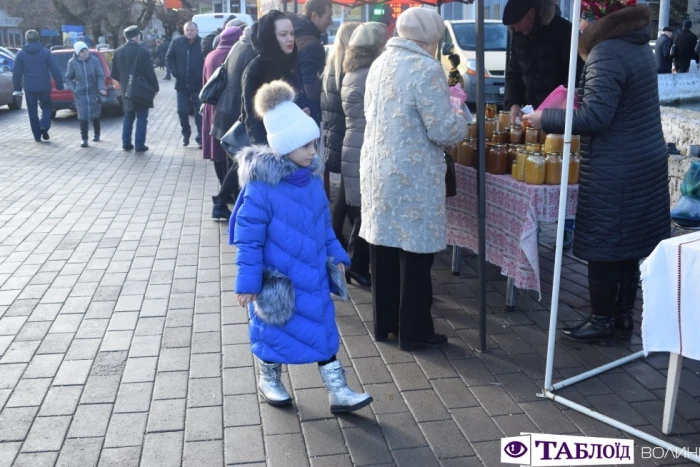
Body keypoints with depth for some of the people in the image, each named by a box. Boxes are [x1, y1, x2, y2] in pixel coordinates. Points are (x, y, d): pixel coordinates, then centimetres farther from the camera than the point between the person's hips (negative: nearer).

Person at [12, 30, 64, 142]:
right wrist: (60, 85, -1)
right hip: (44, 87, -1)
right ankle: (44, 126, -9)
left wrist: (17, 88, 10)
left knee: (32, 112, 10)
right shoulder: (45, 52, -2)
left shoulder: (21, 54, 2)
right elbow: (55, 70, -6)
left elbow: (16, 73, 3)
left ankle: (37, 136, 10)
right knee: (46, 107, 17)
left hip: (29, 88, 1)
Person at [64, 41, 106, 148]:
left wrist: (101, 88, -17)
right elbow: (68, 78, 5)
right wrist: (73, 89, -7)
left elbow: (100, 76, -3)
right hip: (80, 94, -1)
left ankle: (97, 135, 34)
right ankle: (84, 139, 3)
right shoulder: (72, 62, -5)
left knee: (95, 115, 14)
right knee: (83, 116, -7)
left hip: (94, 92, 1)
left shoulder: (94, 60, -6)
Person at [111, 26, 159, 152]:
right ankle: (139, 145, 1)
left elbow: (114, 74, 6)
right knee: (141, 118, 2)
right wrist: (155, 88, -1)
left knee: (128, 117, 17)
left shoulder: (118, 52, 2)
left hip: (126, 90, 5)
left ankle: (126, 143, 17)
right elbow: (150, 73, -13)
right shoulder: (143, 52, -15)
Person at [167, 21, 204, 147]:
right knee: (182, 111, 8)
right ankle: (186, 134, 27)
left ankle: (200, 138, 9)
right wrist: (174, 71, -2)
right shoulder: (177, 42, 0)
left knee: (199, 113, 2)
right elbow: (169, 58, 10)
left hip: (198, 85, -3)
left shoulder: (202, 43, -11)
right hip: (182, 84, 3)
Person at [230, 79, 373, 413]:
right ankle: (269, 381, 38)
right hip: (277, 280, -6)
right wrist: (247, 282, -17)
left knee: (323, 328, 9)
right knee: (275, 331, 13)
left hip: (312, 276, 6)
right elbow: (248, 238, -19)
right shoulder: (262, 186, -22)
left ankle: (337, 391, 19)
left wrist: (336, 256, 13)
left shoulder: (312, 179, -1)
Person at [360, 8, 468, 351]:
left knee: (384, 249, 15)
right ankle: (414, 332, 14)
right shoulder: (426, 69, -15)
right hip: (411, 176, -8)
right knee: (414, 254, 3)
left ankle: (384, 323, 27)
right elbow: (443, 130, -17)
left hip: (377, 169, 8)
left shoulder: (380, 63, 10)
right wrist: (461, 121, 5)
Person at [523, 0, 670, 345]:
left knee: (602, 246, 1)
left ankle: (602, 323, 12)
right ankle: (624, 317, 25)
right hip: (644, 162, 10)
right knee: (628, 243, 15)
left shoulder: (606, 53, -17)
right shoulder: (639, 46, 13)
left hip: (615, 169, -9)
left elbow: (595, 116, -23)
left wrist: (545, 119, -13)